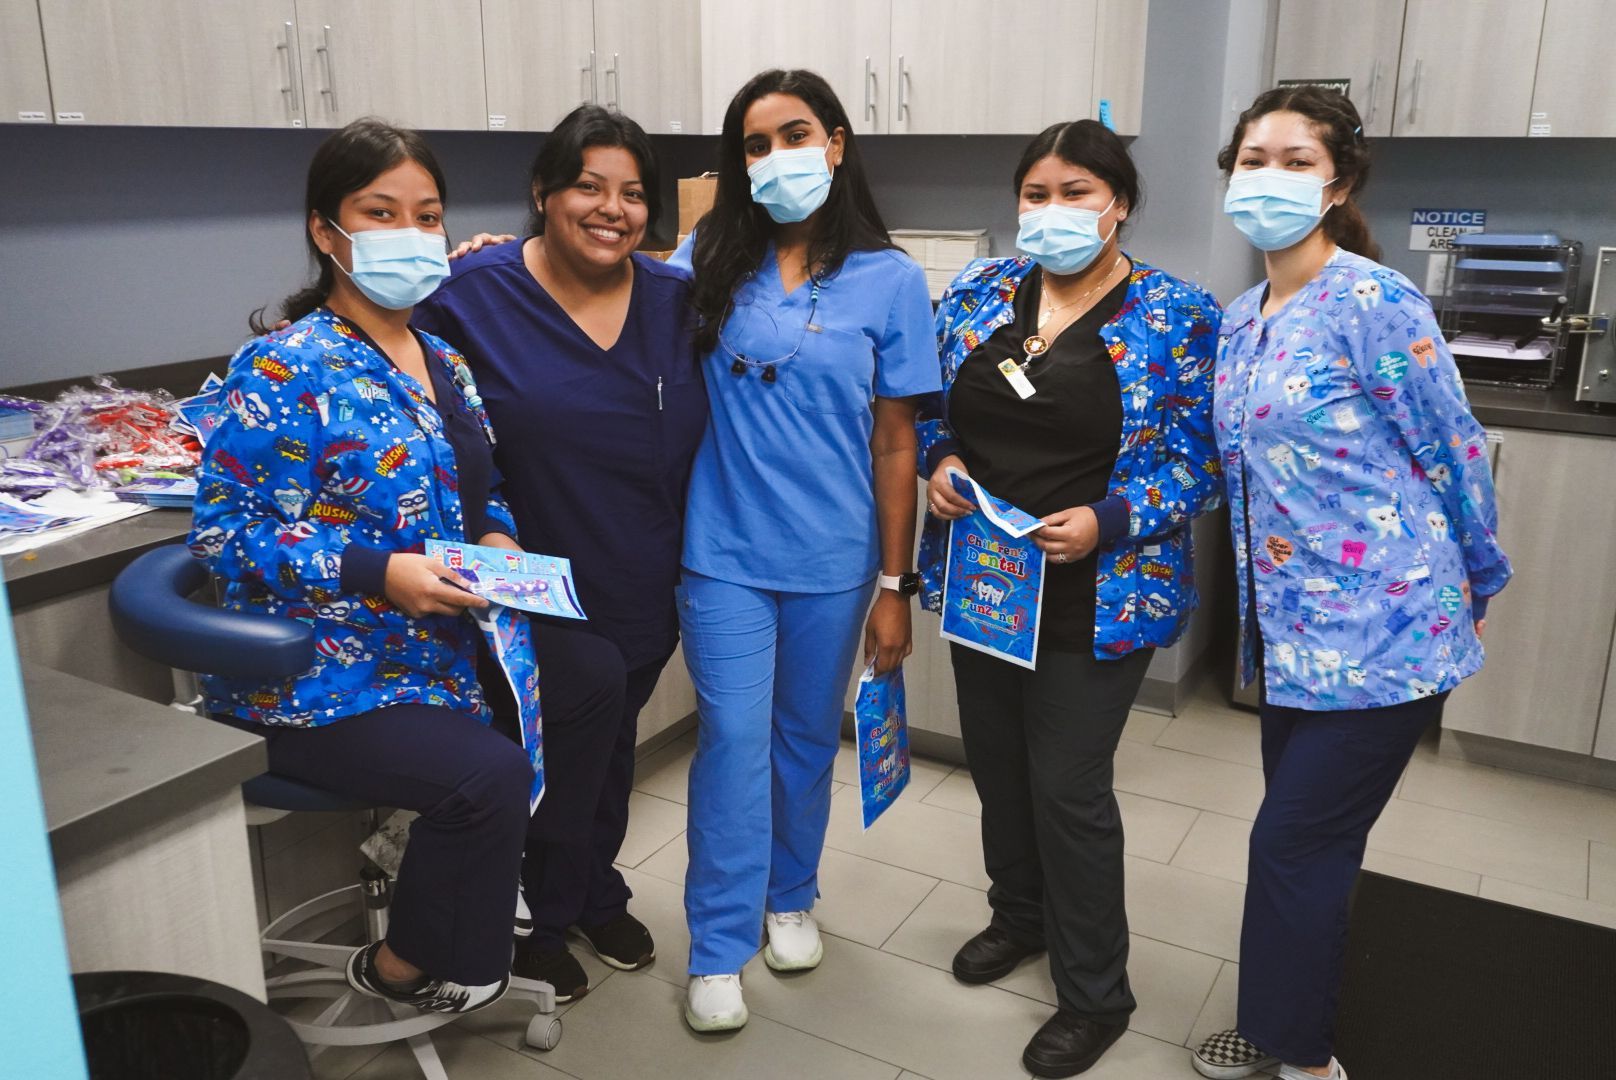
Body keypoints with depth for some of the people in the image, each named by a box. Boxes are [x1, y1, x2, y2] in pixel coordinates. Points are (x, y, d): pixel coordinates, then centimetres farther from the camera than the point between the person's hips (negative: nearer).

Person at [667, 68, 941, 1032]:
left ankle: (790, 898, 38)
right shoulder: (710, 263, 1)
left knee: (807, 737, 15)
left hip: (833, 560, 0)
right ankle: (720, 946, 19)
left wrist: (896, 586, -3)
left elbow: (894, 442, -3)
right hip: (726, 553, 0)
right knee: (735, 739, 2)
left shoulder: (888, 278, -3)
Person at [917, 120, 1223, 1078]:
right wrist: (939, 462, -8)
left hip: (1096, 595, -5)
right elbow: (929, 405, 12)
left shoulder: (1179, 317, -8)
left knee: (1068, 786, 1)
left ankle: (1096, 997, 23)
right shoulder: (979, 292, 4)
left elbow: (1200, 460, -8)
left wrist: (1108, 521, -22)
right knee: (996, 763, 17)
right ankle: (1020, 915, 45)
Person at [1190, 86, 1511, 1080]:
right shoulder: (1239, 322, 9)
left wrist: (1478, 586, 4)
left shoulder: (1374, 301, -14)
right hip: (1292, 629, 7)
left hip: (1380, 632, -7)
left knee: (1295, 846, 1)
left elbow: (1454, 452, -7)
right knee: (1308, 844, 18)